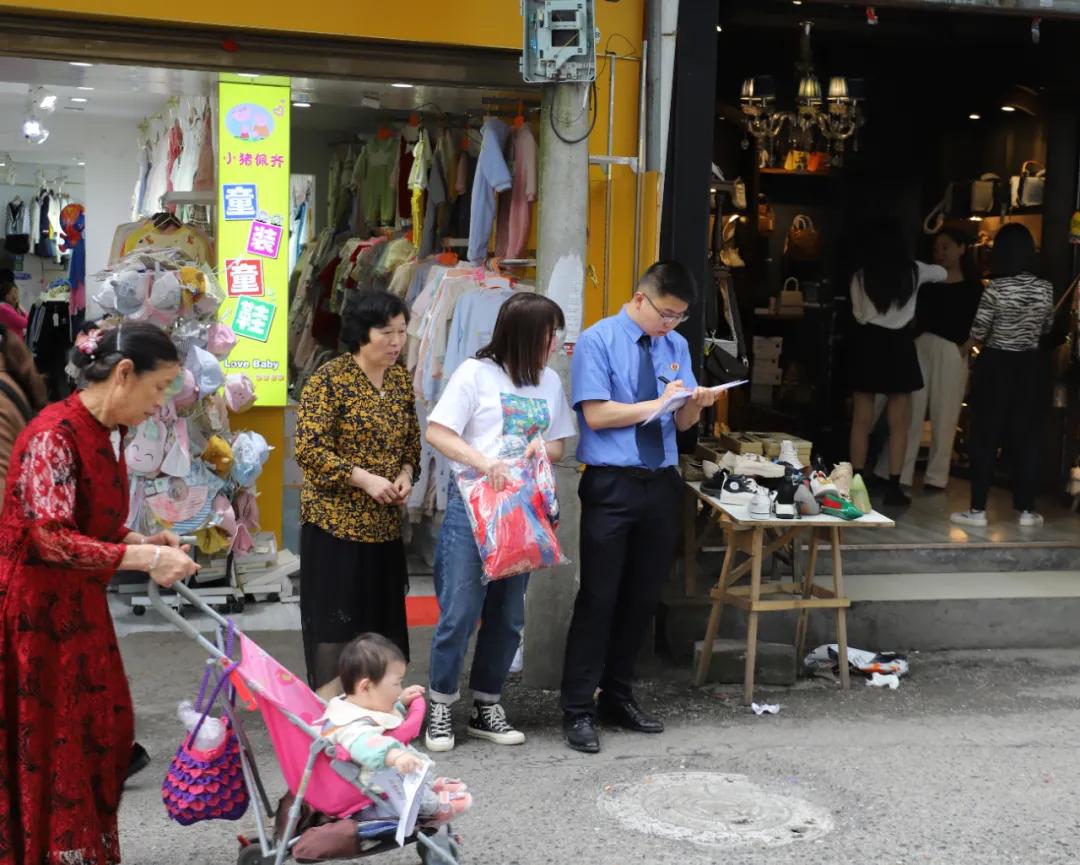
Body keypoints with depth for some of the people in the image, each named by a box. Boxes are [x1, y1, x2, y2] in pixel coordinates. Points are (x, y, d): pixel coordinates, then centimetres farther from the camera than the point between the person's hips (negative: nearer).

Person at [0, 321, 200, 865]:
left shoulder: (103, 434, 7)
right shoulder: (54, 434, -22)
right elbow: (49, 538, -28)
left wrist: (142, 542, 0)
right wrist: (144, 559, -28)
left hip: (76, 607, 9)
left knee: (101, 733, 13)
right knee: (46, 746, 2)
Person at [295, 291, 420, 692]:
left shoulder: (400, 377, 9)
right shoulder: (329, 379, -12)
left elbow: (411, 438, 19)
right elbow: (309, 449, -16)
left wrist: (406, 473, -2)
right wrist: (365, 479, -20)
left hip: (384, 522, 6)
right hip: (335, 521, -6)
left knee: (381, 621, 10)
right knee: (334, 623, -1)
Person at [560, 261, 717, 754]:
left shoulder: (676, 346, 11)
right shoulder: (598, 341, -6)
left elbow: (682, 423, 10)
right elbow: (596, 414, -14)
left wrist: (695, 404, -12)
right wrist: (658, 403, -14)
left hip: (661, 485, 6)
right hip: (611, 486, -6)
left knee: (643, 597, 13)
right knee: (599, 599, -3)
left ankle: (618, 696, 27)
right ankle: (579, 710, 5)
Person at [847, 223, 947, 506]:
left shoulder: (861, 276, -4)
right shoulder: (913, 271, -1)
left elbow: (859, 315, 8)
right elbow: (942, 274, 21)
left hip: (868, 343, 0)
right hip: (899, 345, 0)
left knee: (862, 420, 7)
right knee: (898, 422, 6)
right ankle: (893, 487, 4)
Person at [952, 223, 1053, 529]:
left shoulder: (996, 288, -14)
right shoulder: (1045, 288, -2)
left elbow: (978, 332, -9)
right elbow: (1047, 328, 12)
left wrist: (969, 345, 13)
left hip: (996, 366, -3)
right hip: (1032, 368, 3)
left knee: (986, 438, 3)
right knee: (1027, 440, 9)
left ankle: (978, 510, 4)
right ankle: (1026, 510, 13)